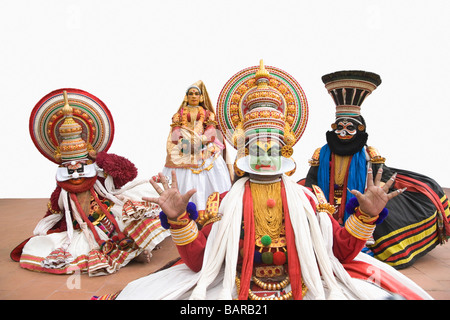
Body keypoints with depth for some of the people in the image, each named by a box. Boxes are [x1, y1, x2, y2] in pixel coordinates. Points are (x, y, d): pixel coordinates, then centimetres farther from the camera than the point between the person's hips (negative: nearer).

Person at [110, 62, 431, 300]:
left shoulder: (307, 198, 5)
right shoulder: (227, 201, 1)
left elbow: (342, 253, 5)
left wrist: (366, 215, -7)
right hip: (235, 291, -1)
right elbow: (197, 261, -3)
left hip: (304, 289, 2)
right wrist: (179, 219, -16)